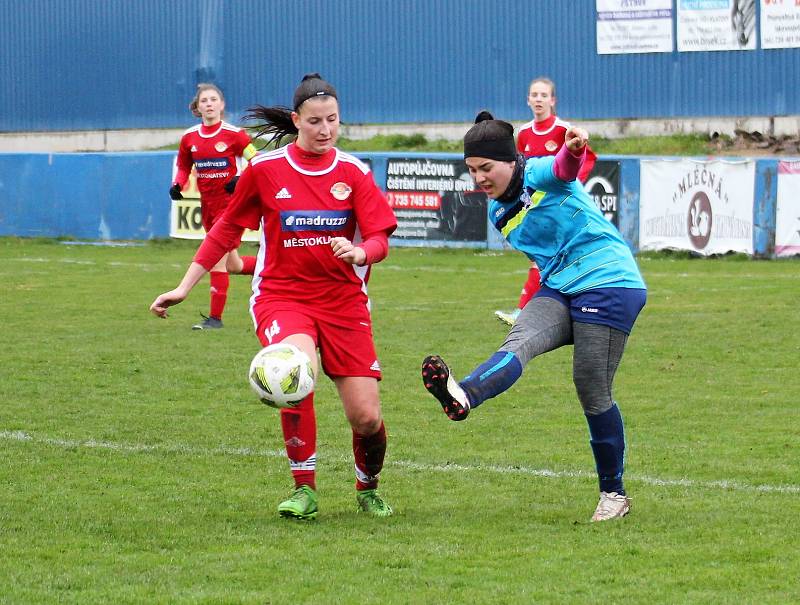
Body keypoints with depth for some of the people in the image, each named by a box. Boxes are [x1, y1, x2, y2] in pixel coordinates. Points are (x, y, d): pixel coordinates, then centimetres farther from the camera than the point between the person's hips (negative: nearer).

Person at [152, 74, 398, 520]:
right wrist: (183, 289, 10)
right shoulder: (265, 169, 0)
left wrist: (360, 252, -29)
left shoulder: (354, 173, 1)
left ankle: (369, 489, 29)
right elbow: (227, 230, 11)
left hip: (343, 299, 1)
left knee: (367, 418, -7)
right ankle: (305, 491, -20)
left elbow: (380, 239, -4)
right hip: (281, 295, -1)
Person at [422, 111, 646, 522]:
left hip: (609, 284, -7)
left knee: (592, 391, -7)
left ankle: (613, 493, 8)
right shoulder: (498, 212, 13)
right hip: (559, 291, 7)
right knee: (519, 342, -23)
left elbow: (564, 167, -35)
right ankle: (462, 398, -53)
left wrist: (573, 148, -59)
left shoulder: (540, 176, -10)